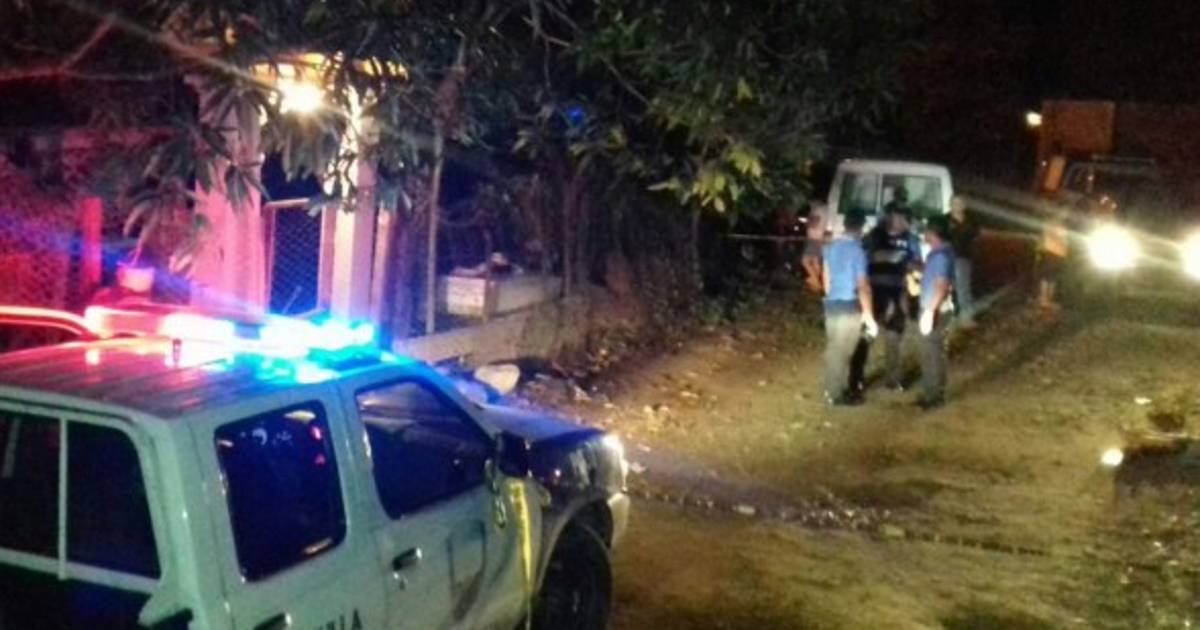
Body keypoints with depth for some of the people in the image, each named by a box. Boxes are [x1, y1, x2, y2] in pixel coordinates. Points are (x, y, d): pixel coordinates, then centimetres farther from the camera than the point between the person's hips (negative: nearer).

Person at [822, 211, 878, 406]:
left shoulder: (830, 247, 5)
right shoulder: (857, 250, -16)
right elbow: (862, 286, -17)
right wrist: (869, 316, -13)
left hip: (831, 304, 7)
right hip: (850, 307, -7)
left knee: (833, 349, 15)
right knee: (842, 351, 3)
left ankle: (832, 390, 25)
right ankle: (838, 394, 11)